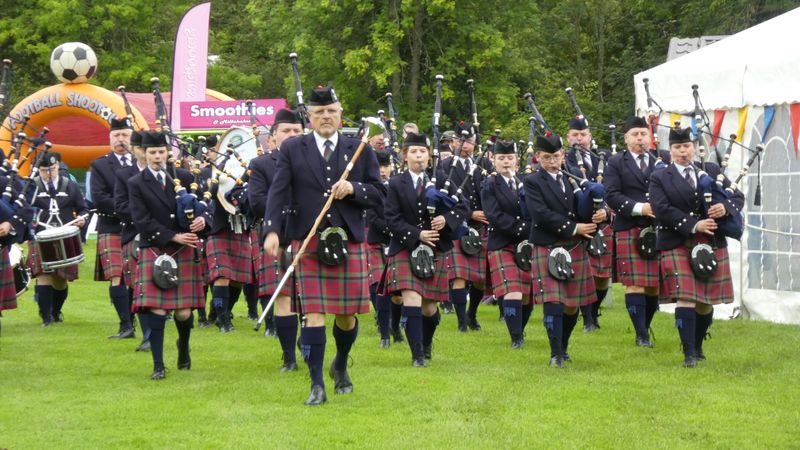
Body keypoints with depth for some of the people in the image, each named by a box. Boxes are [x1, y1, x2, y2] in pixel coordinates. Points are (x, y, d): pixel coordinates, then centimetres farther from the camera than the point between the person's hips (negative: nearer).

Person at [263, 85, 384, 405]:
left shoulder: (360, 150, 9)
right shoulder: (292, 150, 6)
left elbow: (379, 195, 9)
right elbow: (278, 193, -3)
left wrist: (353, 188, -11)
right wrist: (272, 230, -17)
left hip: (349, 243, 2)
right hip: (308, 243, -1)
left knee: (347, 314, 6)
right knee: (313, 314, -6)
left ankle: (340, 366, 35)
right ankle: (317, 385, -1)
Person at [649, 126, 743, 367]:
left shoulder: (711, 171, 12)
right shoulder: (659, 178, 2)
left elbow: (738, 196, 10)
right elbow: (662, 209, -11)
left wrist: (726, 207, -14)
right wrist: (693, 225, -20)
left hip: (712, 245, 3)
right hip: (677, 246, -3)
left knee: (706, 301, 8)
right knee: (685, 299, -12)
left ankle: (698, 346, 28)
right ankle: (689, 354, -10)